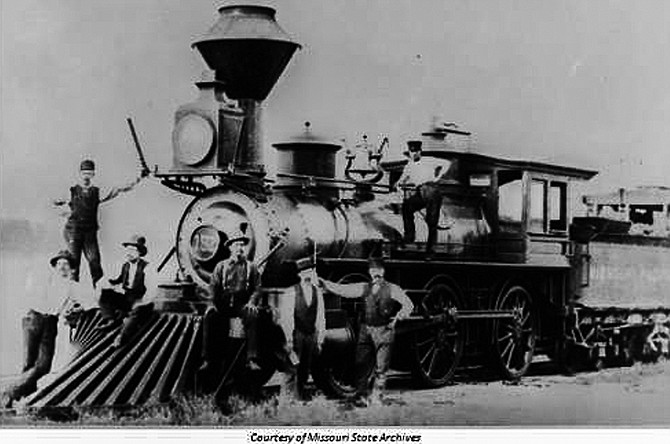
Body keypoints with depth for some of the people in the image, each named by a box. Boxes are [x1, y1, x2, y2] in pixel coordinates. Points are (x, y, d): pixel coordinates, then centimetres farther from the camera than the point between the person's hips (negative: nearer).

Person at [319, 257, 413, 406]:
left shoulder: (392, 289, 1)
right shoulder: (364, 288, 10)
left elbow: (408, 305, -3)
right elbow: (342, 289, 8)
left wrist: (398, 317, -21)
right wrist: (322, 282, 1)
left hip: (384, 330, -3)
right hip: (366, 329, 3)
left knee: (381, 366, 0)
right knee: (360, 363, -3)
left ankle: (376, 397, 11)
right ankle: (361, 394, 7)